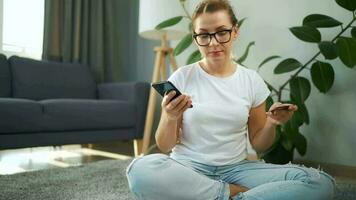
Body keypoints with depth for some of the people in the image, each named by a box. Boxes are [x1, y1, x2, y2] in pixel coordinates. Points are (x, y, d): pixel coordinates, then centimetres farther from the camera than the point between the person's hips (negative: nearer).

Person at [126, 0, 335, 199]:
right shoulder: (182, 78, -2)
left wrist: (271, 124, -12)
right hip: (188, 167, 0)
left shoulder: (251, 80, 4)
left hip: (236, 168, 1)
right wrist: (170, 118, -21)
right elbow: (165, 146, -1)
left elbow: (259, 144, 9)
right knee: (140, 170, -35)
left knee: (320, 182, -20)